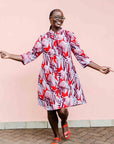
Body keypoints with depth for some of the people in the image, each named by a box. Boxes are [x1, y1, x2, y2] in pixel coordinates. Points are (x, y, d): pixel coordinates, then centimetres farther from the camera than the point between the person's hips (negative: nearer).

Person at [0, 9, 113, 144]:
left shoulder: (69, 35, 5)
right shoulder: (43, 38, 9)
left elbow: (80, 55, 5)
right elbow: (32, 55, 11)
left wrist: (99, 68, 0)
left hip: (66, 78, -1)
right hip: (48, 78, 2)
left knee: (62, 109, -9)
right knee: (51, 108, 7)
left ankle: (64, 123, 30)